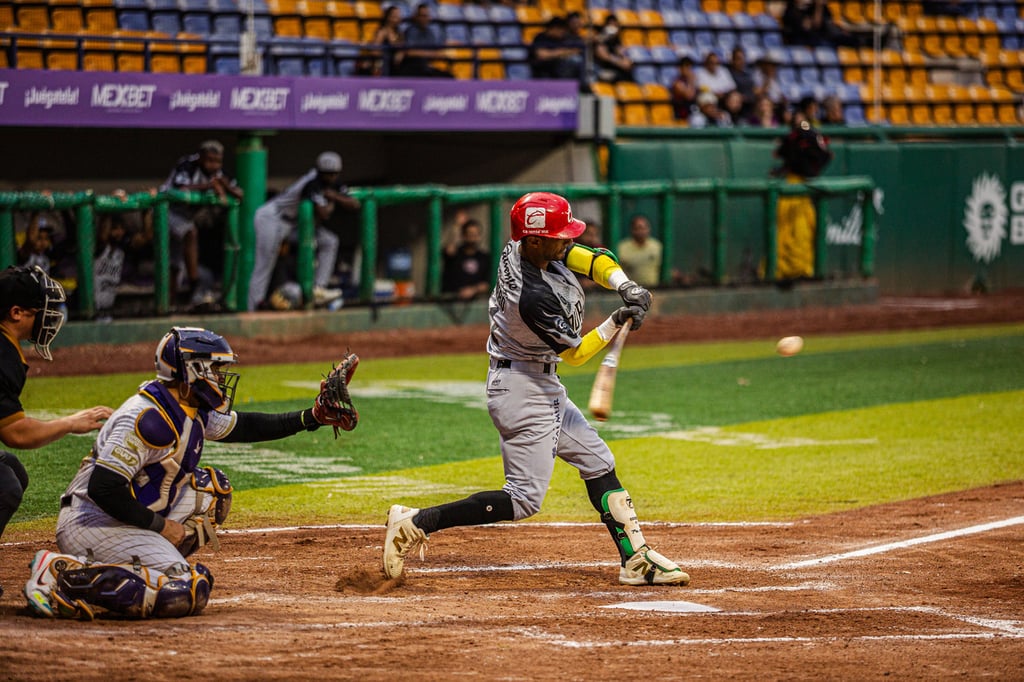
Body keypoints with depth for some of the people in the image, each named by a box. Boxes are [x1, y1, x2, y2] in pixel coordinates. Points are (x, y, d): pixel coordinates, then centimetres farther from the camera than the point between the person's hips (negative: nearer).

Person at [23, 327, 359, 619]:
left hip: (124, 520, 10)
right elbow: (103, 488, -26)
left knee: (211, 488, 14)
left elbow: (242, 427, 26)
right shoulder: (148, 417, -21)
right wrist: (159, 525, -16)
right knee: (189, 593, -20)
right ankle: (66, 575, -21)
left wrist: (311, 417, 16)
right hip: (93, 523, -10)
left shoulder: (192, 409, 9)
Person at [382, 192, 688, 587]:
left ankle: (636, 559, 19)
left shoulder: (523, 248, -7)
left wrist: (625, 287, -14)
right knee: (525, 499, -8)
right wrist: (618, 323, -14)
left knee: (597, 461, 15)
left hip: (544, 388, 10)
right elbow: (574, 353, -17)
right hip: (523, 390, -10)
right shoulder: (535, 297, -31)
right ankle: (416, 523, -8)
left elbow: (589, 258, 1)